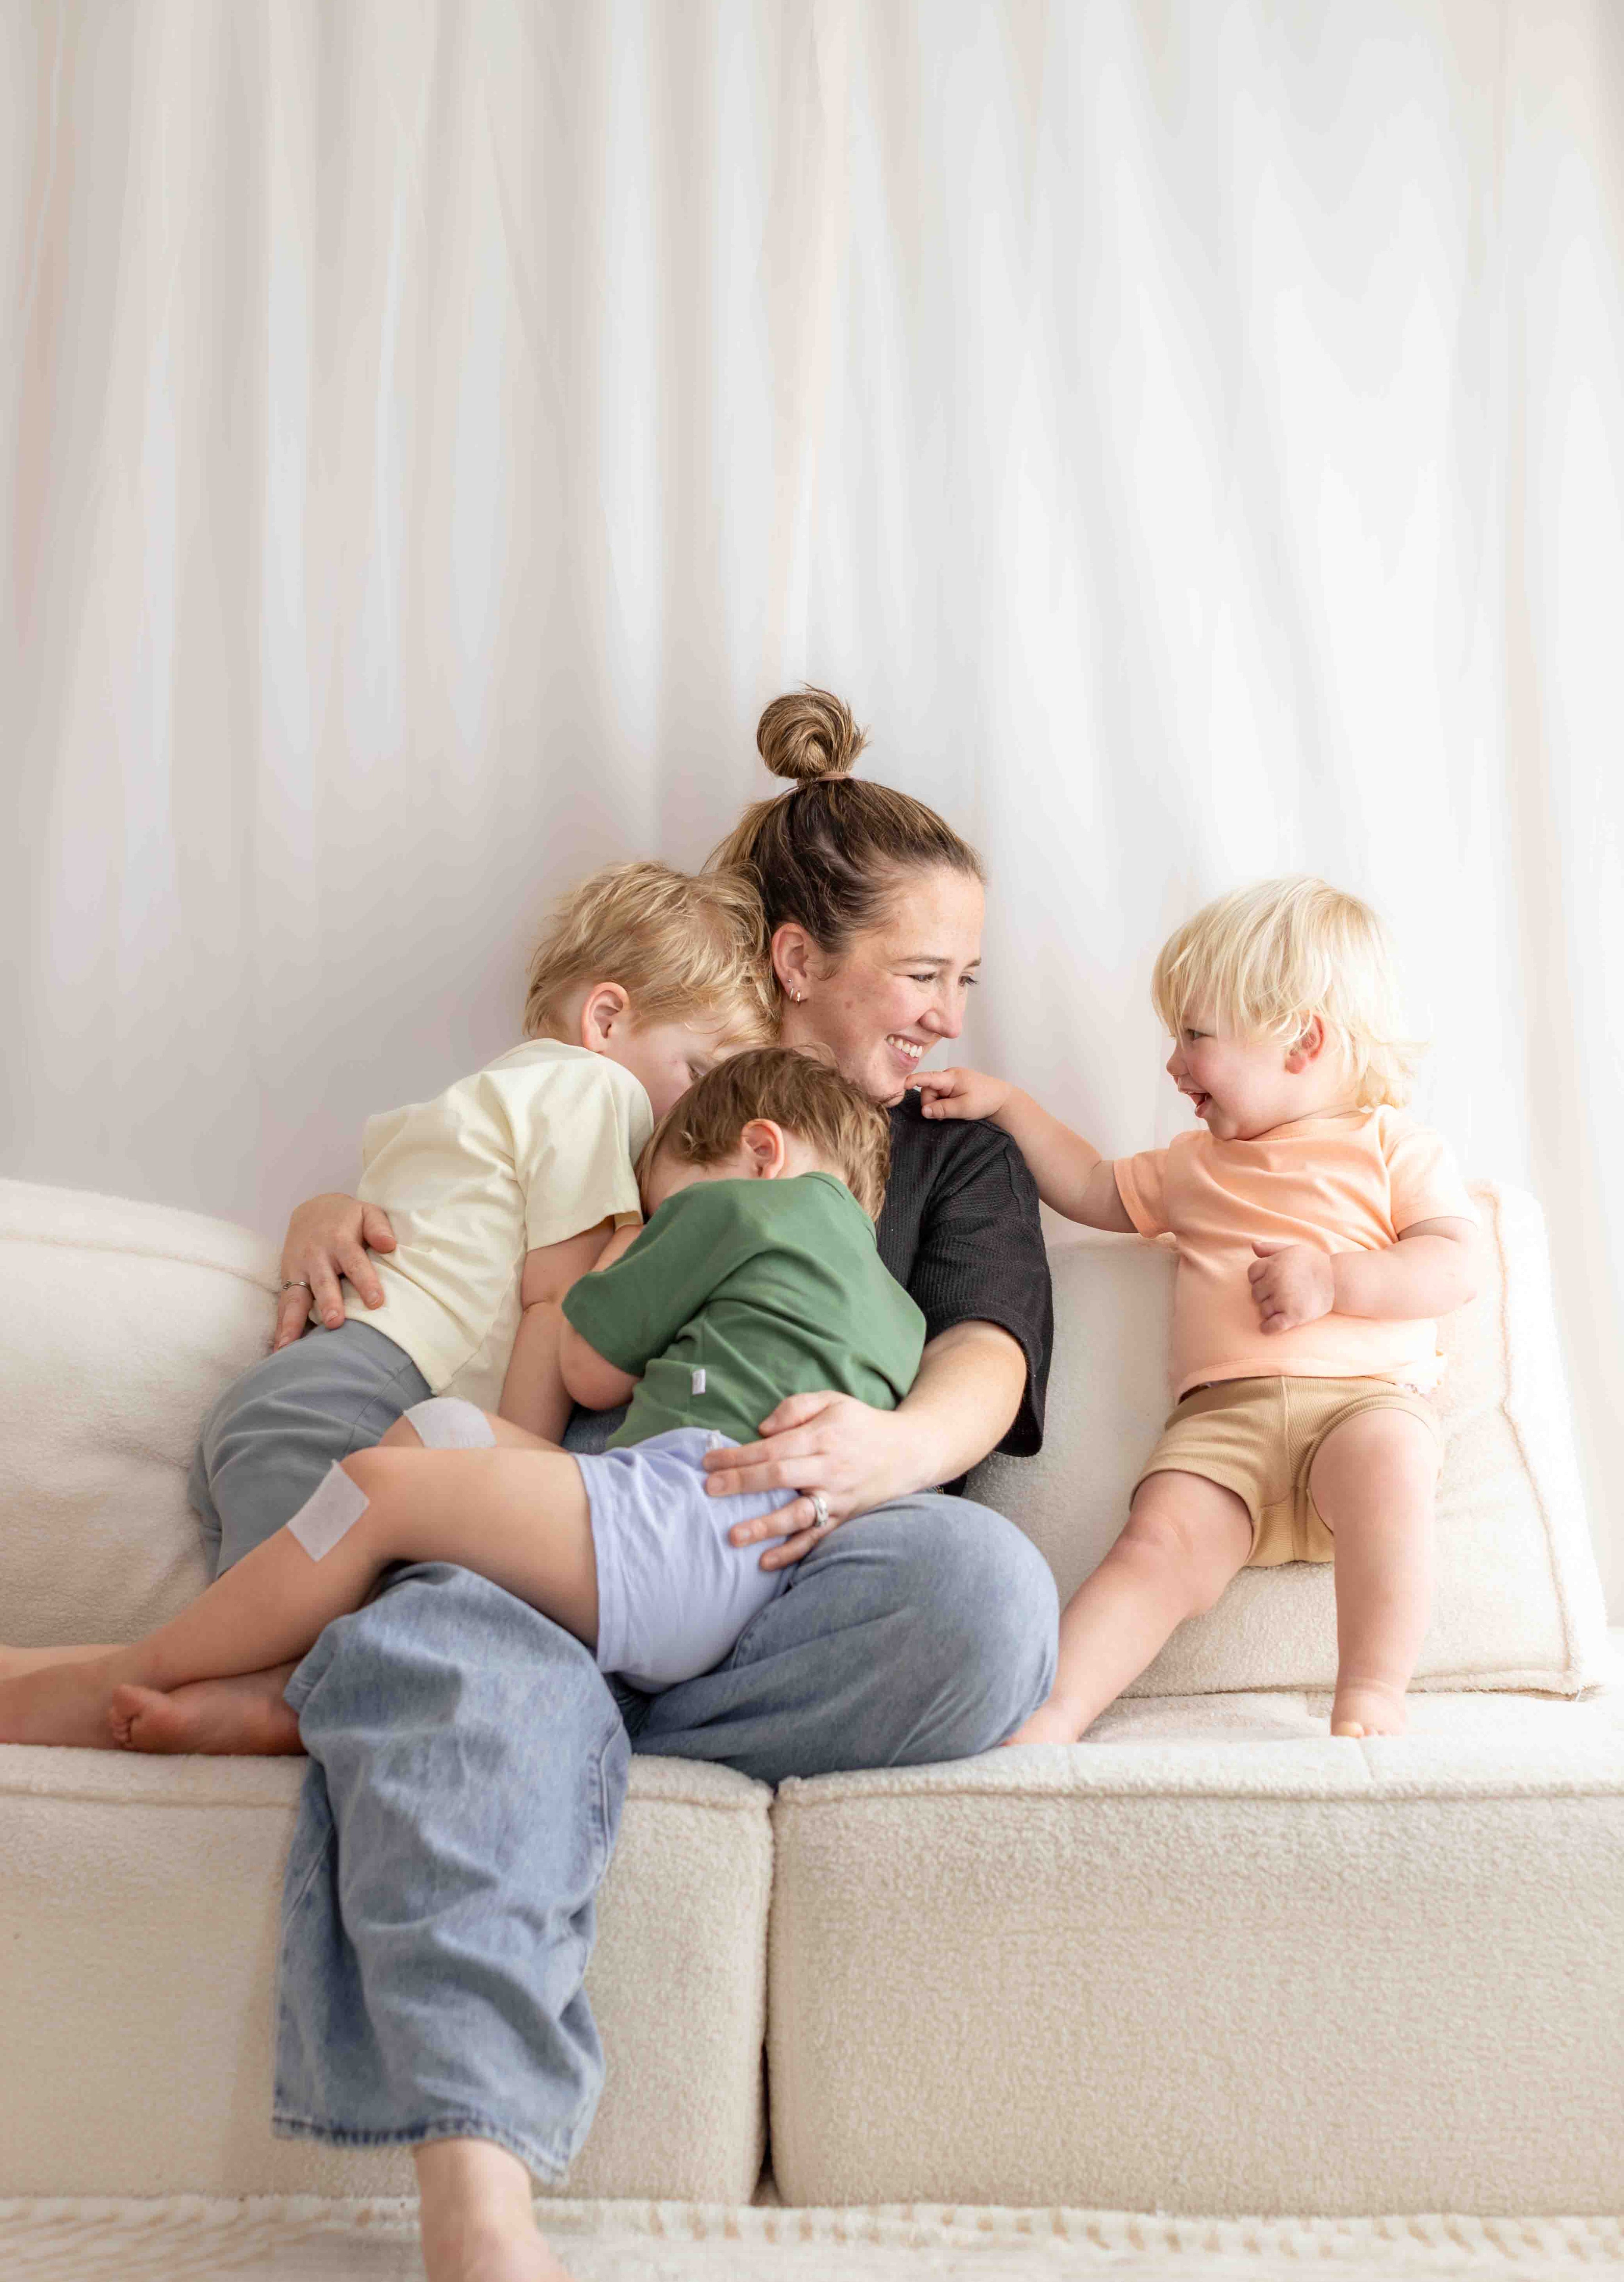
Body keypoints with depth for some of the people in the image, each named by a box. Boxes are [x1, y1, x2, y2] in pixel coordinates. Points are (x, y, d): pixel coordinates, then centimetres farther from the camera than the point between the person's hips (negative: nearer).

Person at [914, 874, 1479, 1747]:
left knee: (1382, 1460, -37)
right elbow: (1091, 1190, 39)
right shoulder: (1194, 1167, 30)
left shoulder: (1393, 1144, 15)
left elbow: (1452, 1266, 3)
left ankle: (1372, 1696, -33)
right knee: (1162, 1540, -24)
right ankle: (1047, 1716, -36)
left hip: (1363, 1394, -3)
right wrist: (1006, 1105, 32)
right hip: (1222, 1413, 3)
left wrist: (1333, 1278, -11)